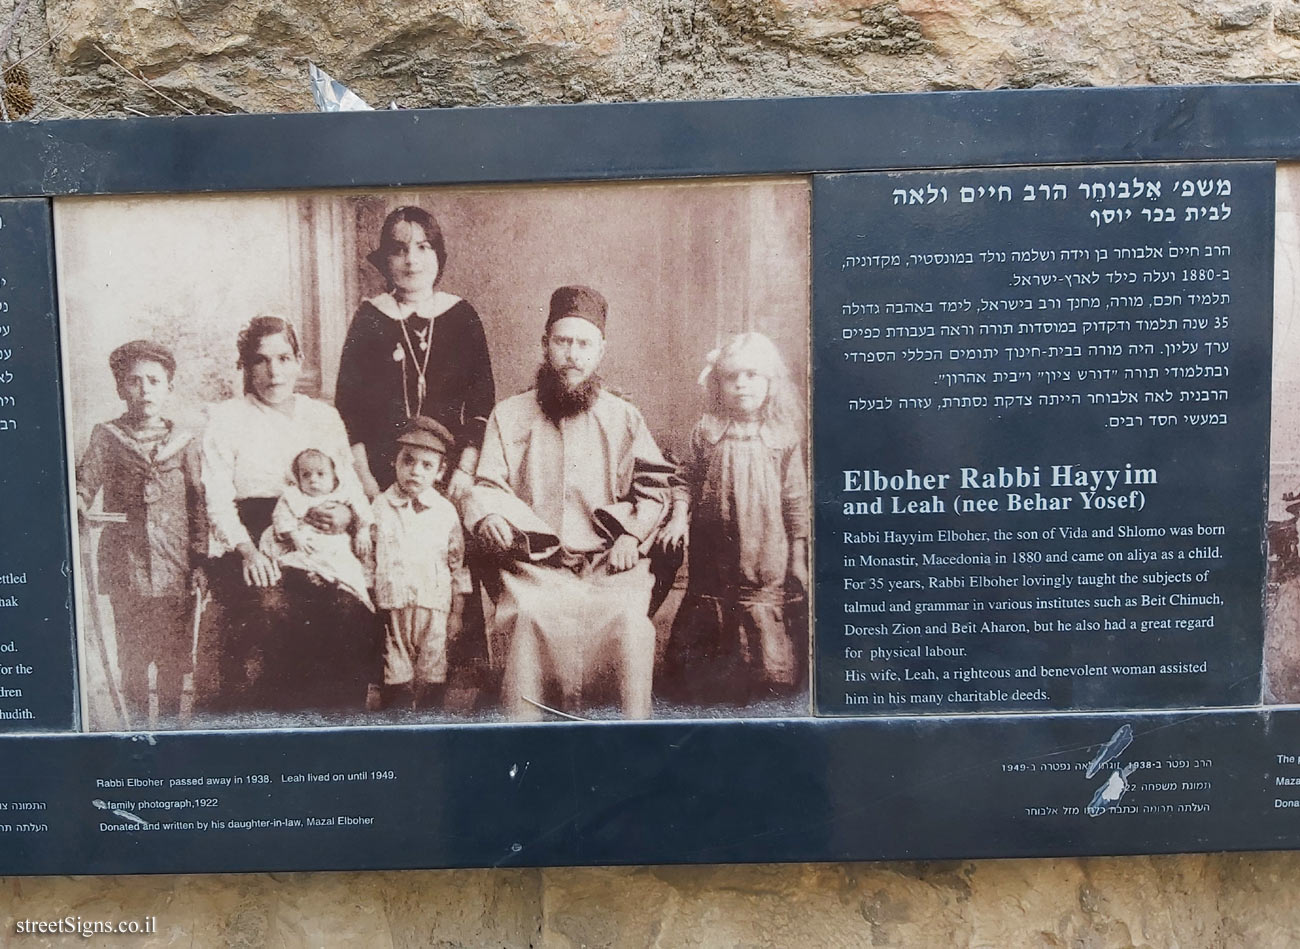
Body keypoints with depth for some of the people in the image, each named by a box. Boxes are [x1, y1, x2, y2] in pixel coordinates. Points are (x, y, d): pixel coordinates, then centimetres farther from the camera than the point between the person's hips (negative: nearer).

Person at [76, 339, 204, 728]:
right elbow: (85, 486, 1)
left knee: (173, 656, 7)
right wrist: (75, 505, -22)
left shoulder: (182, 441, 6)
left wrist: (200, 556, 2)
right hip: (126, 566, 0)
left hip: (174, 566, 0)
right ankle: (136, 723, 21)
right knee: (131, 653, 8)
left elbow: (198, 502, 6)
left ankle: (170, 720, 22)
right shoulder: (105, 437, 4)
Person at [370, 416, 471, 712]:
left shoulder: (446, 512, 3)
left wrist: (457, 613, 8)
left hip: (434, 609, 1)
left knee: (431, 684, 5)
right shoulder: (379, 508, 1)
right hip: (391, 608, -1)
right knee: (396, 686, 2)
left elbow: (458, 565, 8)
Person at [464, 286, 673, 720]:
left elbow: (652, 489, 15)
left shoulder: (624, 418, 16)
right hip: (534, 566, 0)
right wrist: (488, 516, -12)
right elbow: (485, 486, 12)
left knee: (629, 619, -30)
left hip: (610, 566, 0)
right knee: (529, 617, -31)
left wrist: (632, 534, -4)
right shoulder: (510, 416, 15)